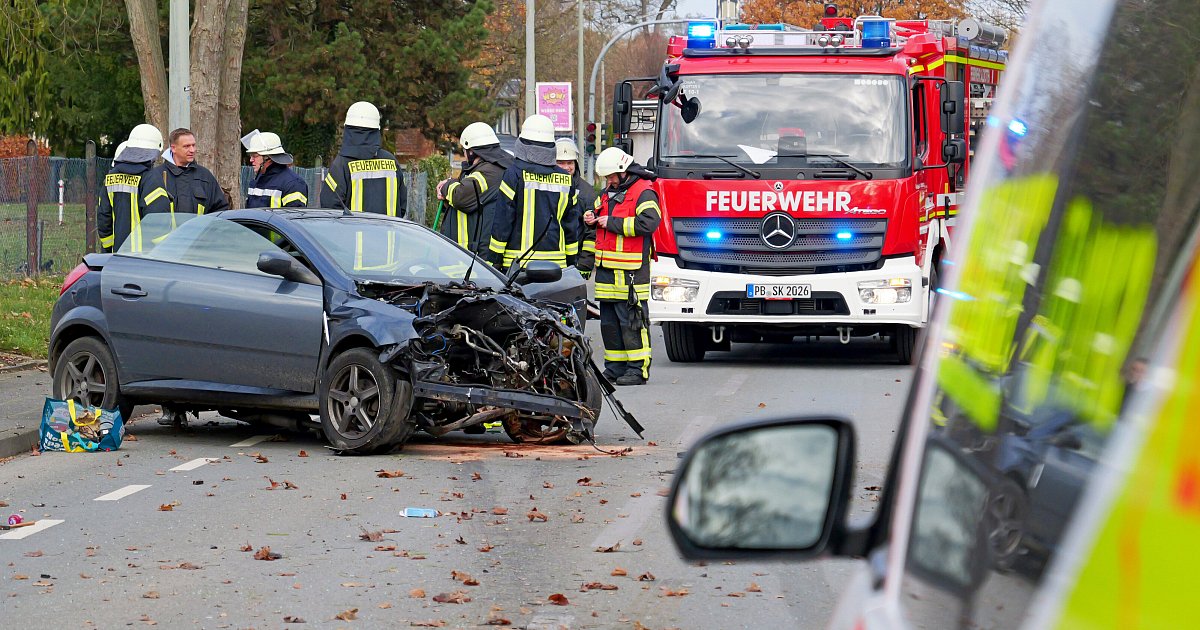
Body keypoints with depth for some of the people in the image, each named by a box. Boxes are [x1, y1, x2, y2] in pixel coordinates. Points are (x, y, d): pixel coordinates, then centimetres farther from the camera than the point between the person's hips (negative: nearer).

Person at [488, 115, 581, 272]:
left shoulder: (515, 174, -5)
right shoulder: (565, 179, 9)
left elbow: (502, 220, -4)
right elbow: (571, 225, 14)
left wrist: (495, 259, 2)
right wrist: (571, 263, 22)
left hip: (519, 261, -4)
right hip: (556, 263, 4)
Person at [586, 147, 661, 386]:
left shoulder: (643, 192, -7)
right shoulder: (607, 193, 19)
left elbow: (649, 222, -22)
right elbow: (601, 217, 35)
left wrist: (612, 223, -17)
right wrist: (592, 218, 9)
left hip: (630, 271, -8)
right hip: (606, 268, 8)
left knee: (631, 320, -8)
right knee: (609, 321, 10)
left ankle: (638, 369, -5)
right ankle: (615, 368, 17)